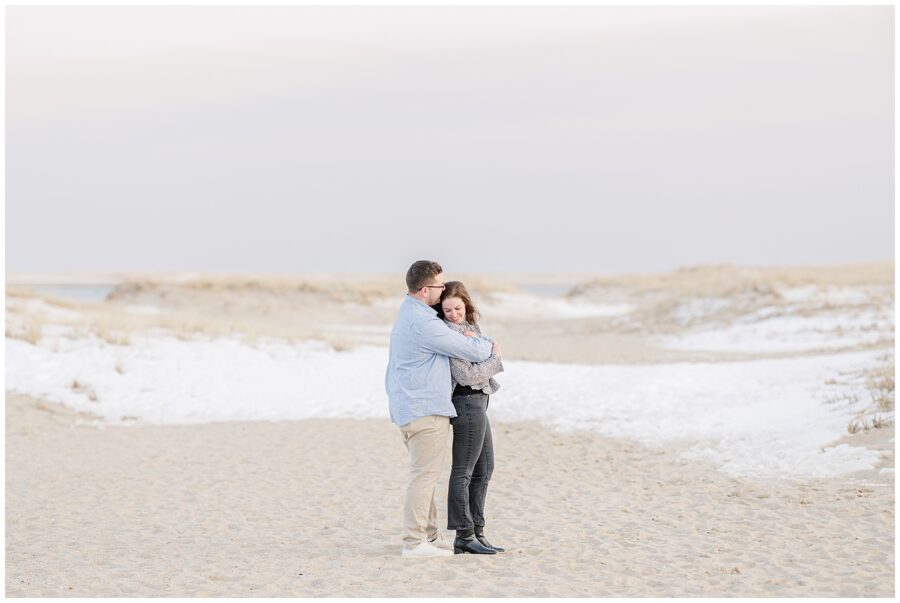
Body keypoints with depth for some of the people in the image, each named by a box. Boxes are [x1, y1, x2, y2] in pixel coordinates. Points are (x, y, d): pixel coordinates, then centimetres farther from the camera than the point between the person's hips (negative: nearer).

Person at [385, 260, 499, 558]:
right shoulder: (423, 323, -21)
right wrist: (489, 345, 5)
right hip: (426, 409, -11)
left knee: (425, 473, 16)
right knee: (424, 474, -7)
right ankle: (414, 542, -6)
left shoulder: (408, 311, 13)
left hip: (408, 407, 11)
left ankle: (428, 535, 22)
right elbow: (469, 349, -16)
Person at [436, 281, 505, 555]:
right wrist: (496, 358, -8)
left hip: (477, 403, 10)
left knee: (484, 468, 14)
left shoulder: (470, 326, 12)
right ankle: (464, 535, 1)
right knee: (463, 470, -4)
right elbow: (466, 375, -21)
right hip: (467, 402, -10)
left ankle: (476, 532, 19)